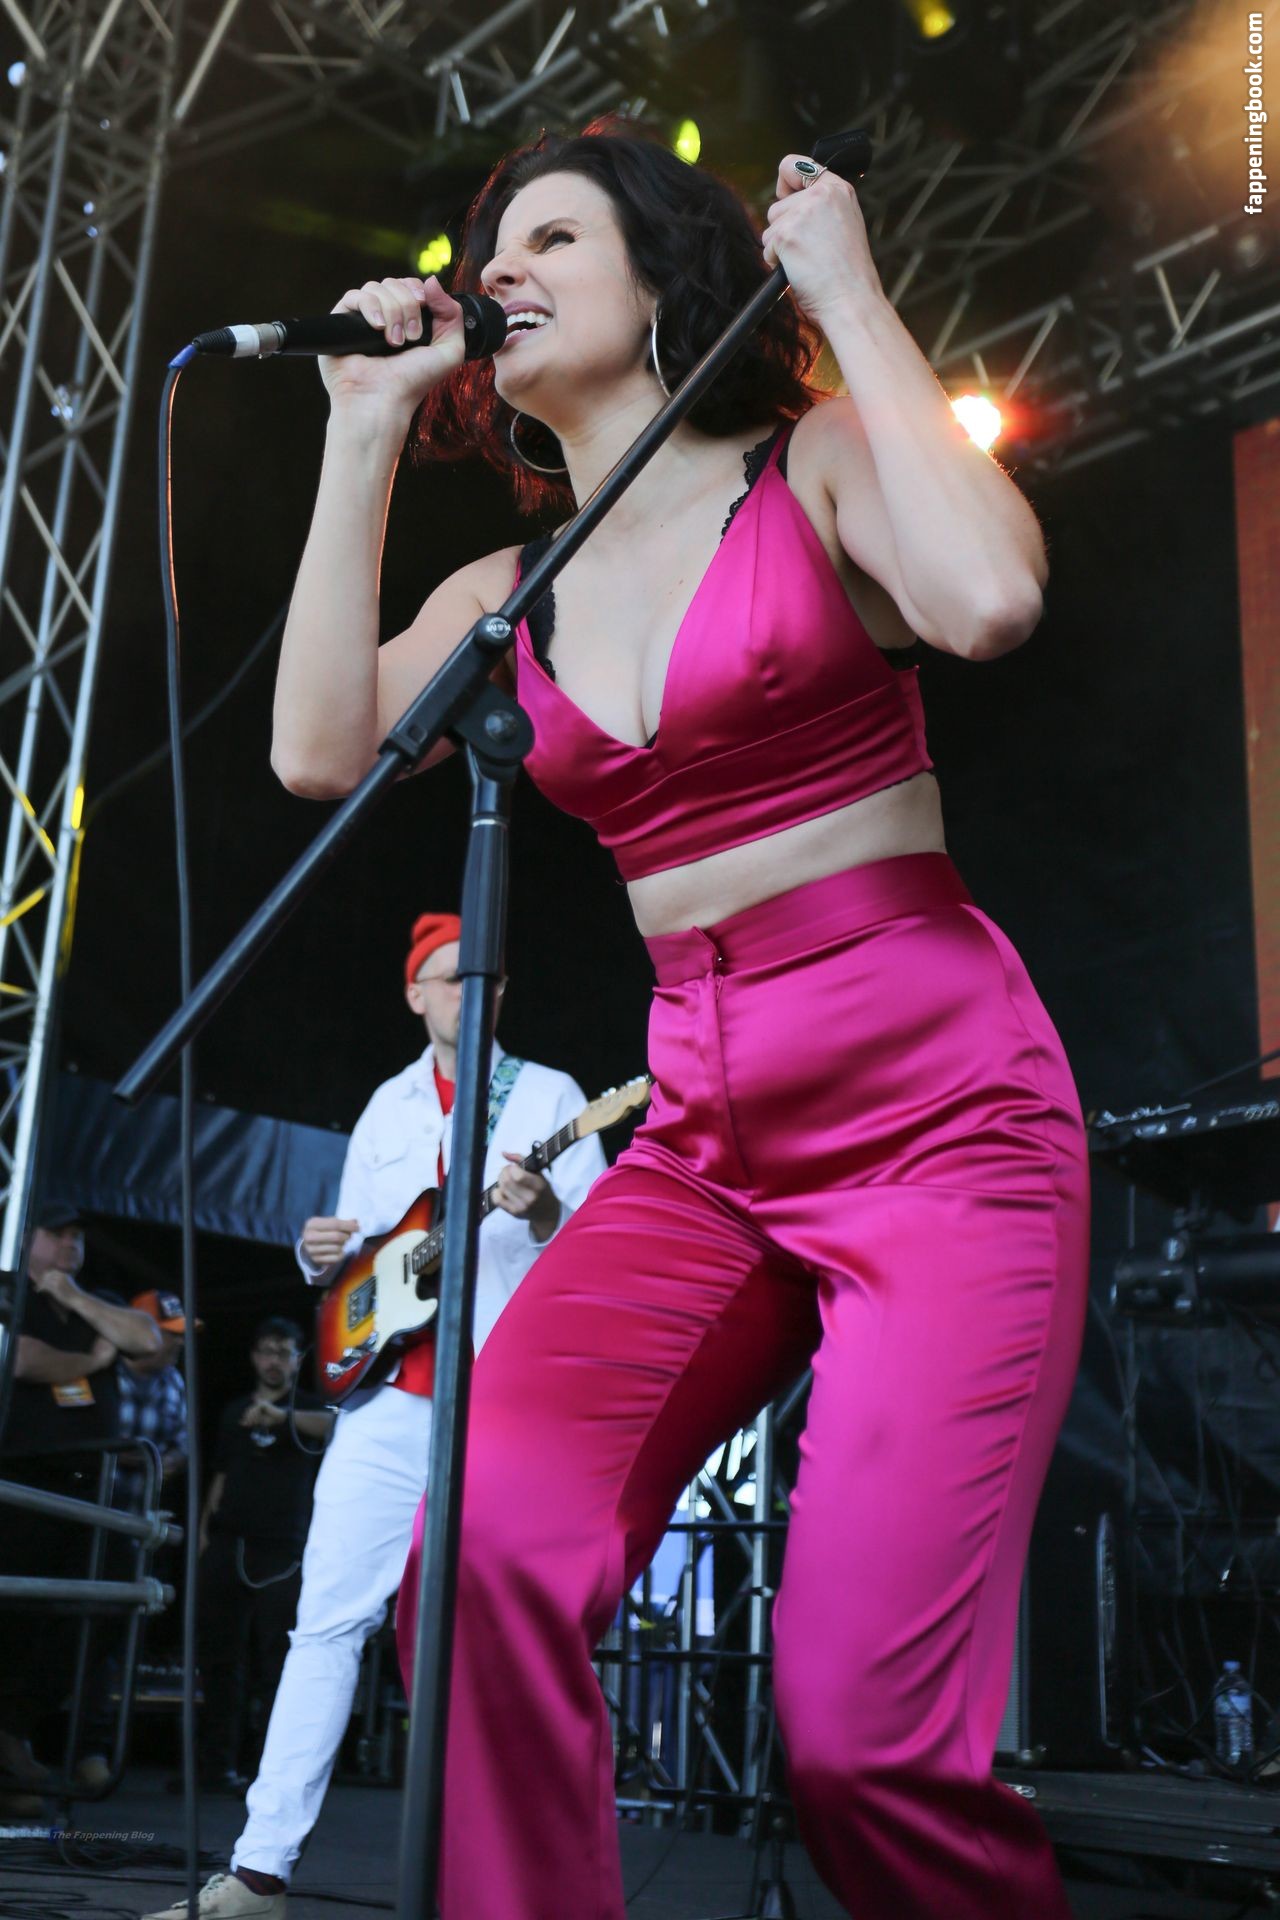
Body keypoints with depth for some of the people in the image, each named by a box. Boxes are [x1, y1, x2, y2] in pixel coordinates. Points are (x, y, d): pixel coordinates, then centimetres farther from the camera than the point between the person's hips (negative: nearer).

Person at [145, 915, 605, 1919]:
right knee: (329, 1619, 1)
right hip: (388, 1397, 4)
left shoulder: (548, 1094, 5)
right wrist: (324, 1253, -1)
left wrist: (545, 1212, -24)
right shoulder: (387, 1107, 17)